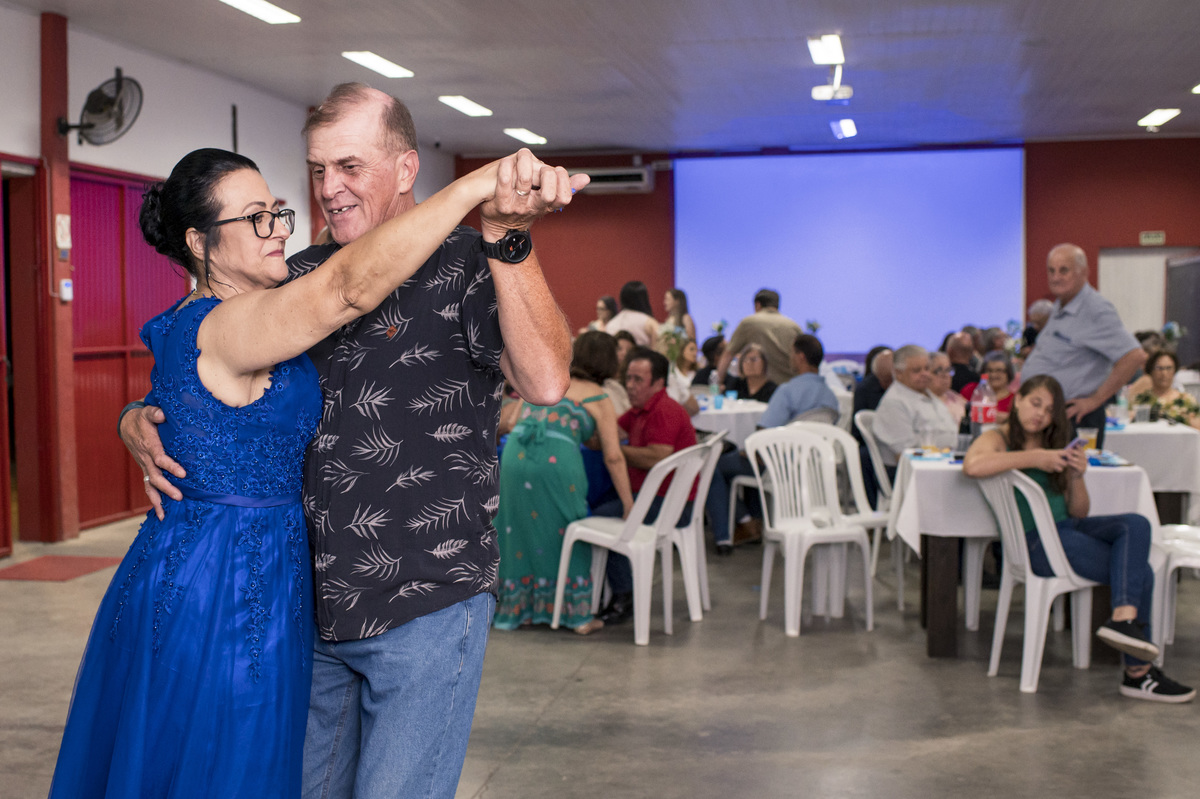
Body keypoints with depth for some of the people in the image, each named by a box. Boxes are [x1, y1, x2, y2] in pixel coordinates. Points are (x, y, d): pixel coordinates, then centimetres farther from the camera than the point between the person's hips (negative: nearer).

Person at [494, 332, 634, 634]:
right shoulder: (598, 398, 10)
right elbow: (613, 457, 6)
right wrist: (629, 505, 12)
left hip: (514, 457, 4)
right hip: (556, 462, -4)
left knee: (520, 532, 16)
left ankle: (518, 607, 24)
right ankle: (577, 614, 17)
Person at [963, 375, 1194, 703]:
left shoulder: (1055, 447, 18)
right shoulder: (998, 439, -3)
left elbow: (1079, 512, 16)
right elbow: (972, 466, -30)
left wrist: (1077, 476, -4)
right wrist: (1033, 458, -22)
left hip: (1069, 527, 7)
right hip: (1035, 542, -7)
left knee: (1136, 524, -20)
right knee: (1140, 572, -14)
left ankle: (1123, 617, -32)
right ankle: (1137, 674, -8)